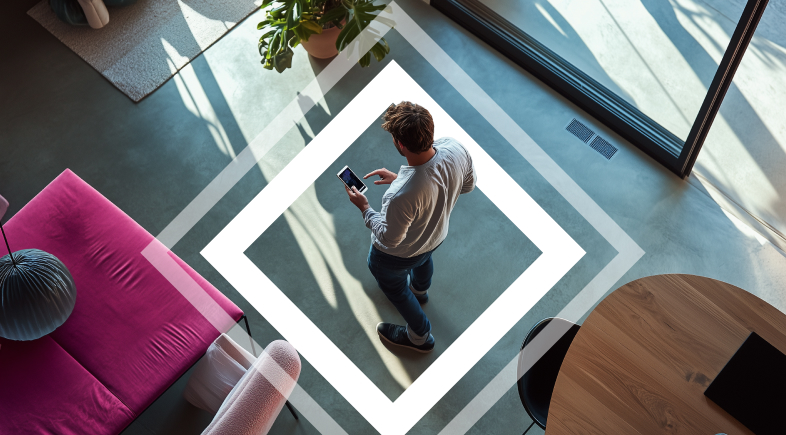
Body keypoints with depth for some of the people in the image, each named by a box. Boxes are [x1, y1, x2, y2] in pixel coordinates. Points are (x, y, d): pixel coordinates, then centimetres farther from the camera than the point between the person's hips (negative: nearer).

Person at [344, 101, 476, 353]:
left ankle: (419, 337, 55)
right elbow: (468, 185, -7)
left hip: (397, 254, -5)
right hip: (438, 234, 6)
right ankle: (420, 290, 75)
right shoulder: (456, 149, -29)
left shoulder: (401, 195, -46)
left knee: (392, 284, 29)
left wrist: (364, 208, -11)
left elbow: (389, 238, -28)